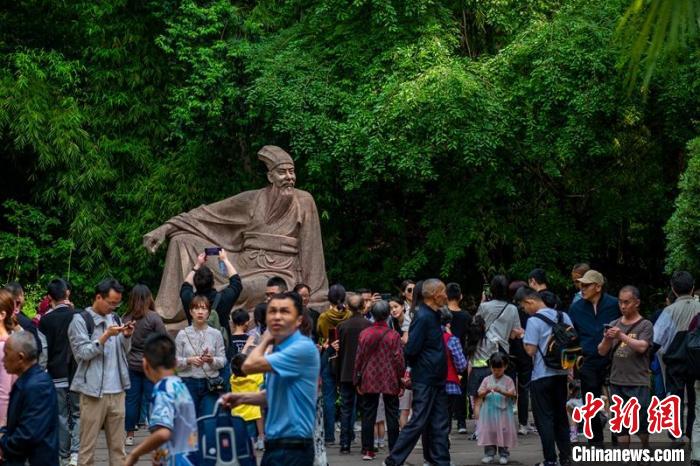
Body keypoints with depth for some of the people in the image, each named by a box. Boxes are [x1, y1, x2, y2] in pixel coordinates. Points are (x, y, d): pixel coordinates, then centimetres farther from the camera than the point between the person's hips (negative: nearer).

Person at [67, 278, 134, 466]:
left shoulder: (114, 318, 13)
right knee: (88, 444, -2)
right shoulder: (81, 320, -4)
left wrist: (126, 336, -2)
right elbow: (83, 352, -12)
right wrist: (106, 336, -18)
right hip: (93, 392, -5)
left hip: (117, 390, 5)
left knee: (117, 444, 7)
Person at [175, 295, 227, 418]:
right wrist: (189, 360, -16)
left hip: (210, 384, 0)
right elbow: (175, 361, 2)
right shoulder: (183, 334, 3)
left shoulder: (216, 334, 3)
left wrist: (212, 360, -19)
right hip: (188, 382, 0)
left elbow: (223, 360, 1)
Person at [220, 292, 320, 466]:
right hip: (274, 445, 9)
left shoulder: (303, 347, -18)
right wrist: (241, 398, 12)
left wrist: (265, 340, 0)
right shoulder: (275, 350, 13)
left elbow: (250, 365, -19)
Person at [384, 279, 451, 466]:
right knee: (418, 422, -5)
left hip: (436, 380, 9)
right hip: (425, 380, -9)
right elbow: (411, 349, -20)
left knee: (439, 425, 10)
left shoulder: (433, 316, 13)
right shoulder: (423, 317, -18)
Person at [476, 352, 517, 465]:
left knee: (503, 432, 1)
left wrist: (501, 391, -23)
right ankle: (489, 454, 9)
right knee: (489, 431, 1)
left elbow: (512, 394, -8)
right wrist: (486, 391, -18)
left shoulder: (508, 380, 1)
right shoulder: (487, 380, 7)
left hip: (503, 411, -2)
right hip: (489, 411, 2)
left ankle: (503, 454, 11)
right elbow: (480, 394, 3)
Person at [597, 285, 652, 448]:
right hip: (617, 382, 4)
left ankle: (646, 449, 22)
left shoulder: (645, 325, 0)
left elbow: (642, 347, -16)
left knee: (640, 423, -3)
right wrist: (606, 339, -13)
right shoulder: (614, 324, 11)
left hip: (638, 383, -4)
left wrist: (621, 336, -27)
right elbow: (602, 351, 8)